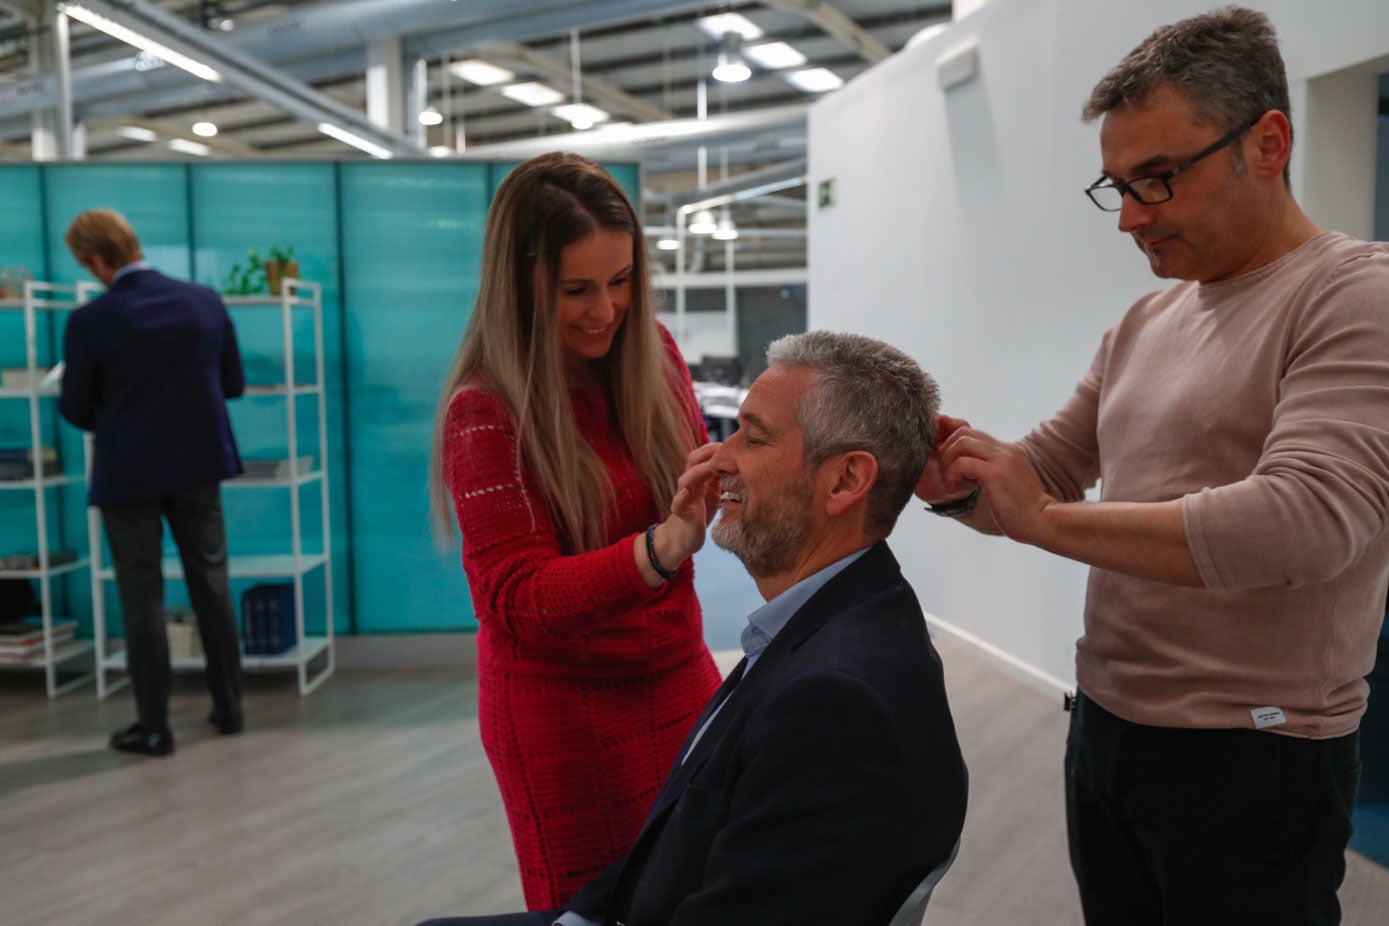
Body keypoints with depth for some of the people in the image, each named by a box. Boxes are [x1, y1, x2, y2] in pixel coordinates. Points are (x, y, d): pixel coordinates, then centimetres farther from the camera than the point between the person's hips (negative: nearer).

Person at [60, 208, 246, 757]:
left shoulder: (89, 322, -14)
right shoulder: (205, 302, -4)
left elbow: (75, 411, -5)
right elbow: (234, 384, 5)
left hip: (127, 472, -3)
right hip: (199, 464, 3)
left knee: (142, 597, 7)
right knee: (211, 585, 14)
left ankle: (153, 727, 14)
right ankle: (228, 708, 24)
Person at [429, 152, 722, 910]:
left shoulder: (652, 352, -3)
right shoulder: (484, 413, -16)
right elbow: (522, 604, -20)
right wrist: (665, 546, -35)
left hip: (679, 678, 4)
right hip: (565, 706, -4)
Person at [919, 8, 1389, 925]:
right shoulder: (1145, 324, 10)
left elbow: (1305, 521, -27)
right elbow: (1046, 472, 13)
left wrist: (1044, 518, -22)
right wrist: (960, 477, -10)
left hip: (1251, 758, -6)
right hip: (1104, 728, 7)